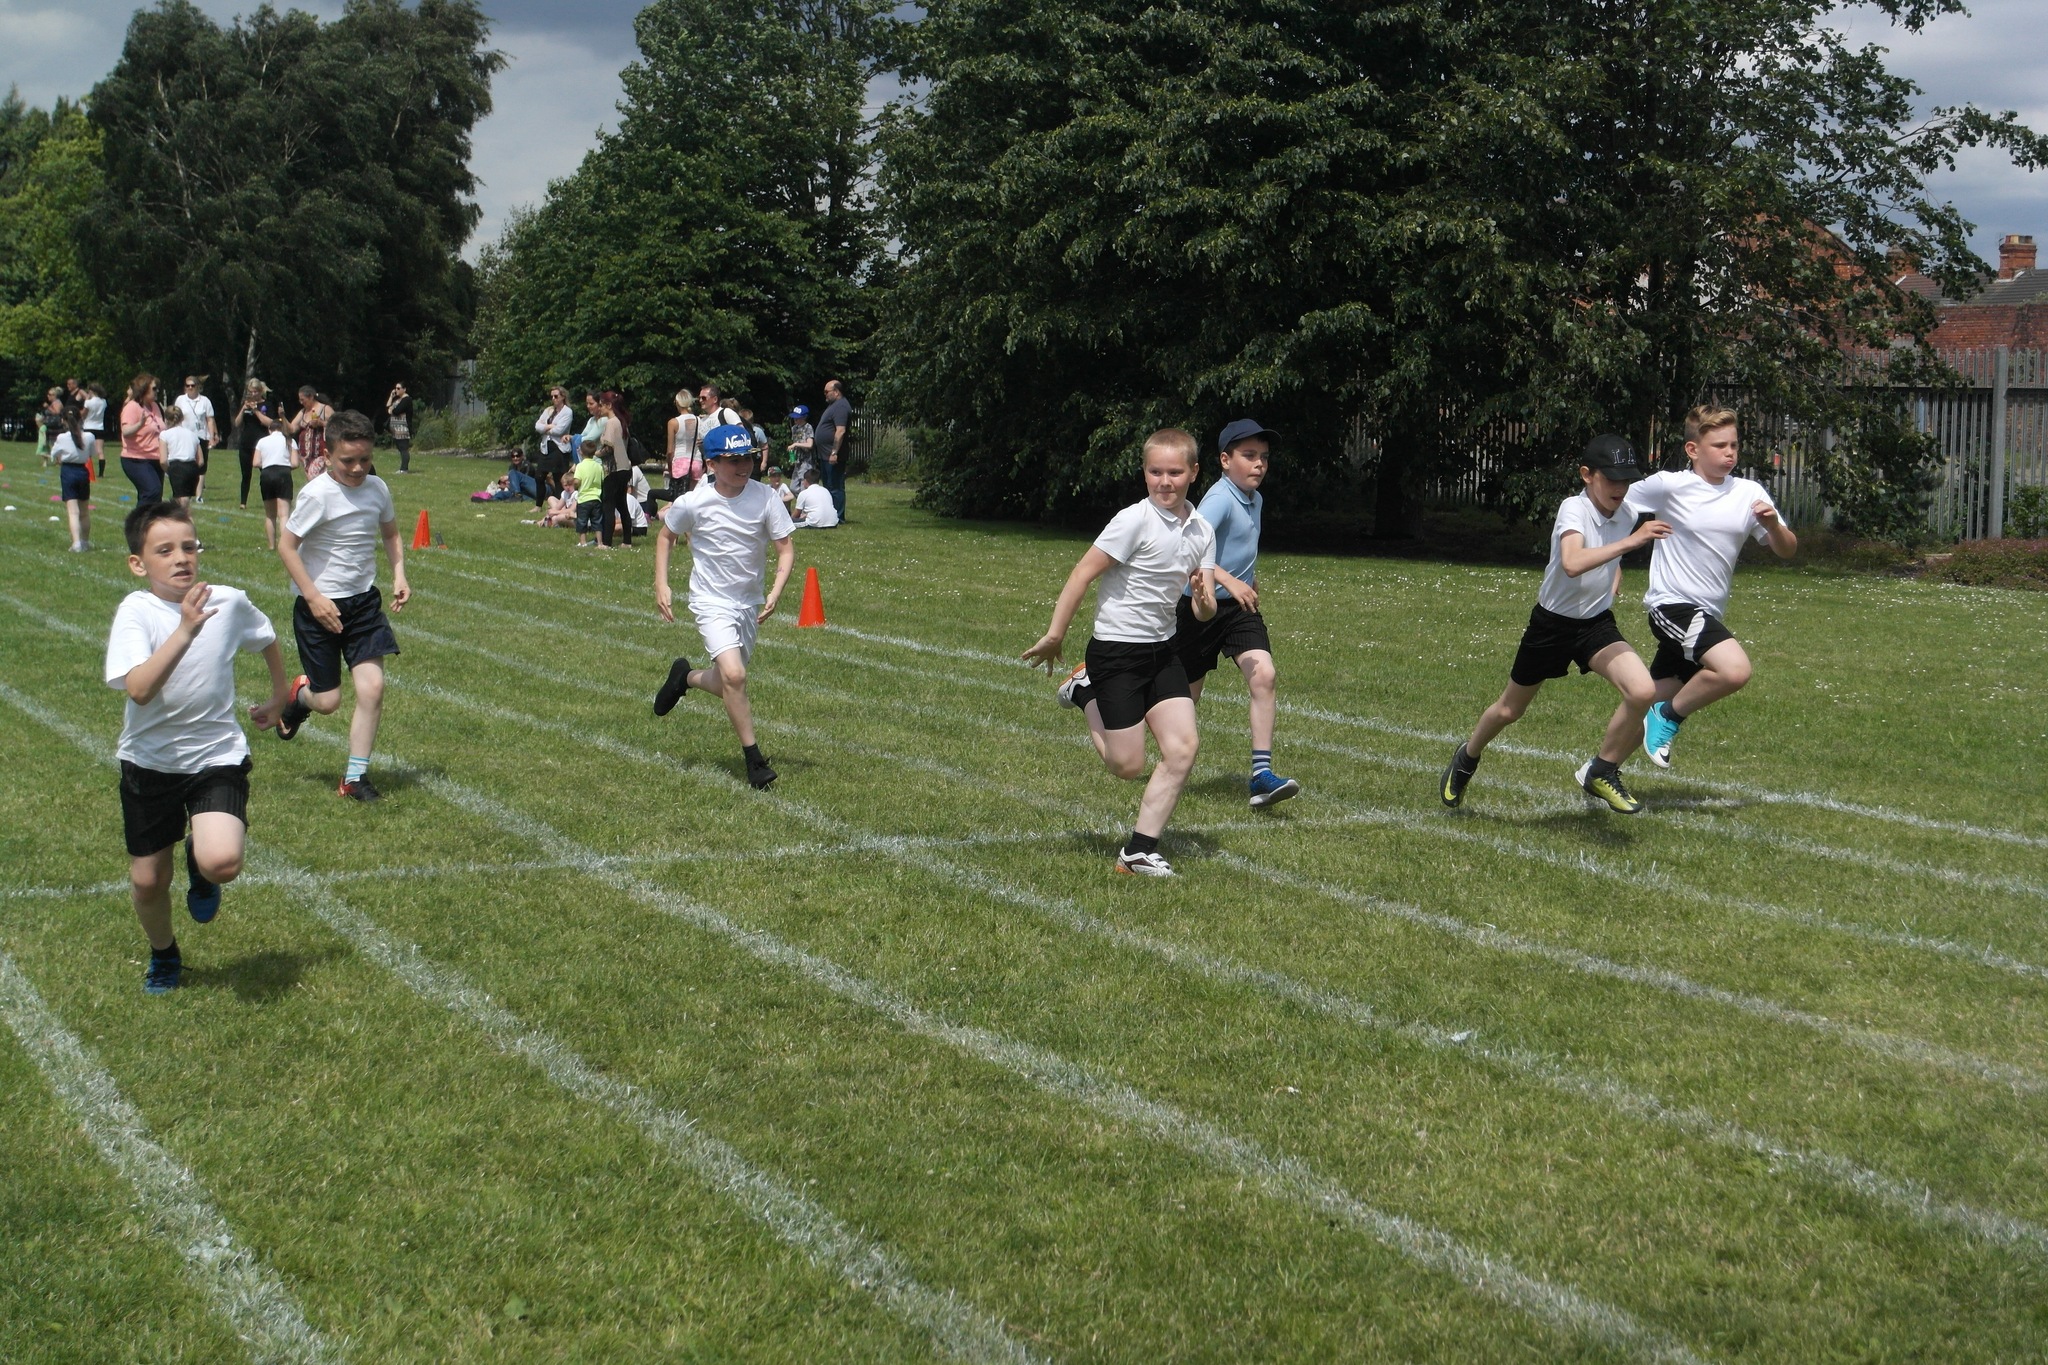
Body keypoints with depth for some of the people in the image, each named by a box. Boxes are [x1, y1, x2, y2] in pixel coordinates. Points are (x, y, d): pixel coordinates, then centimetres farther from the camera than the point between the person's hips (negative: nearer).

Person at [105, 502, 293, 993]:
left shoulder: (230, 602, -9)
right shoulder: (136, 611, -17)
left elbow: (267, 640, 15)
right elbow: (139, 689, -33)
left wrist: (278, 699, 22)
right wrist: (186, 631, -41)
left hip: (217, 756, 0)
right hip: (150, 762, 0)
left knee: (222, 863, -23)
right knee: (148, 879, 11)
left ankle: (200, 867, 15)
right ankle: (163, 955, 43)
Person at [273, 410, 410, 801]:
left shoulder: (377, 489, 0)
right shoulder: (317, 494, -17)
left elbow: (390, 534, 18)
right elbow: (286, 546, -14)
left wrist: (399, 575, 3)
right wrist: (314, 597, -19)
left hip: (364, 601, 4)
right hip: (320, 607, -4)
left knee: (372, 687, -8)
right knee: (328, 702, 1)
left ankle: (355, 776, 4)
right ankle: (298, 697, 39)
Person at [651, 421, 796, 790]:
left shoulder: (764, 497, -12)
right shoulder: (694, 503, -14)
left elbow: (786, 547, -7)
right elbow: (665, 536, 4)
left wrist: (776, 591, -21)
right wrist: (661, 585, -3)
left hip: (750, 602, 4)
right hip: (711, 601, -4)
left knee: (730, 683, 14)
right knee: (734, 676, -21)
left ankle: (685, 677, 47)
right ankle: (754, 760, -9)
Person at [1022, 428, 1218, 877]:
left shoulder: (1202, 532, 3)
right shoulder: (1135, 521, -16)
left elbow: (1204, 613, 4)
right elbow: (1083, 574, -13)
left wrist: (1204, 599, -20)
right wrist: (1055, 635, -11)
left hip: (1163, 649, 6)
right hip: (1116, 649, -6)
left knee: (1184, 745, -6)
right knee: (1128, 765, -2)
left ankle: (1140, 849, 6)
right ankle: (1084, 692, 25)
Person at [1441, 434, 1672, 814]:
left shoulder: (1626, 514, -3)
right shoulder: (1573, 509, -22)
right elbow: (1572, 563, -44)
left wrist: (1610, 591, 6)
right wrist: (1631, 541, -48)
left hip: (1597, 624, 4)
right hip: (1552, 623, -4)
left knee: (1642, 691, -23)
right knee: (1509, 710, 14)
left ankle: (1601, 772, -3)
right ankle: (1467, 758, 45)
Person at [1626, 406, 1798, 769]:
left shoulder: (1749, 493, 4)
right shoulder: (1669, 486, -9)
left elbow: (1787, 551, 5)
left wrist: (1773, 525, -17)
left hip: (1708, 614, 6)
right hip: (1672, 603, -6)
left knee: (1655, 704, 12)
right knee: (1735, 670, -29)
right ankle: (1670, 715, -6)